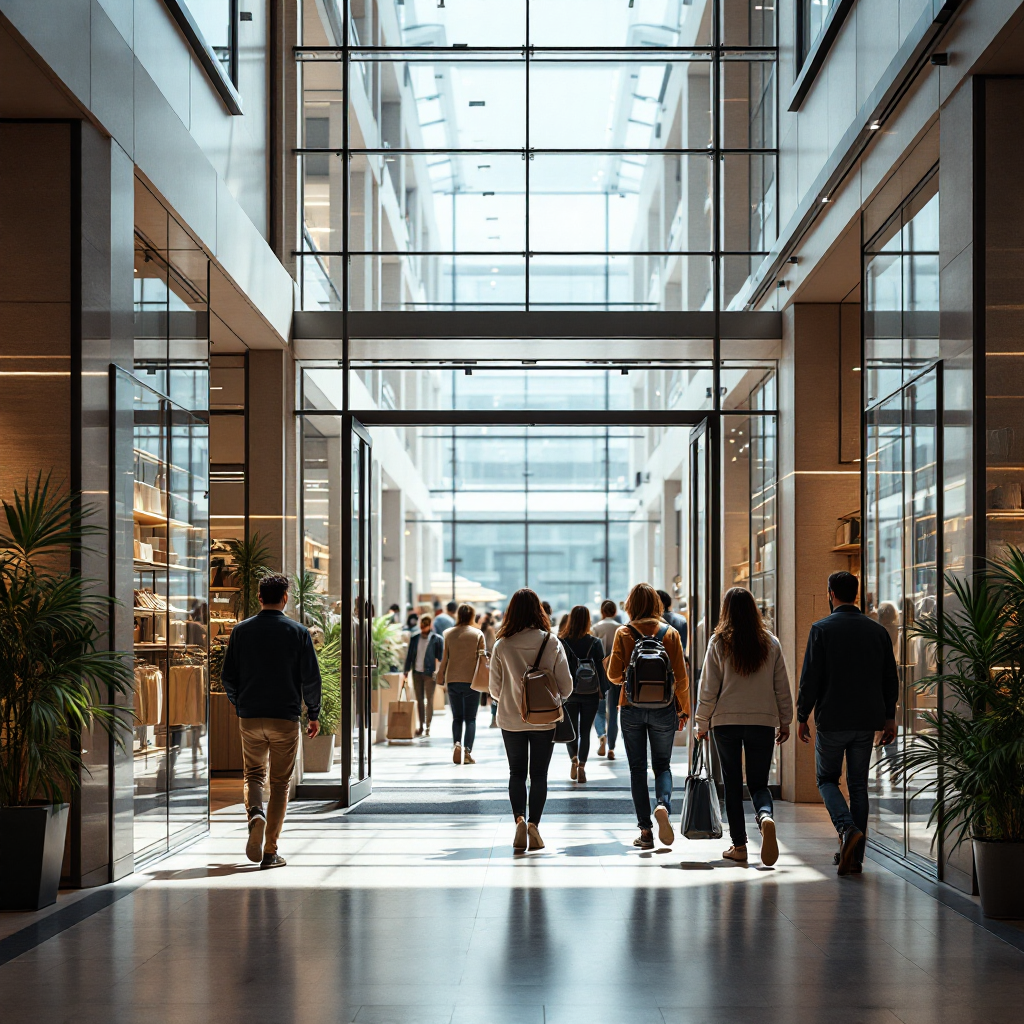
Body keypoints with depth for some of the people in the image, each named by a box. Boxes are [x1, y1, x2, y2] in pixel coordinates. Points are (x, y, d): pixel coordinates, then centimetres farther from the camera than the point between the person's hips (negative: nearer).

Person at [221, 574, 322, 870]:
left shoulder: (241, 630, 2)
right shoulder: (298, 632, -3)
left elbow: (227, 675, 5)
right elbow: (311, 677, -4)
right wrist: (314, 714, 8)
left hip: (249, 718, 2)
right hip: (285, 718, -1)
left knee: (253, 774, 16)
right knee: (280, 783, 7)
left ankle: (255, 813, -16)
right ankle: (270, 852, 4)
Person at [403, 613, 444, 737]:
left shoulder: (436, 639, -3)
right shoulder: (415, 639, 9)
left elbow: (440, 656, -3)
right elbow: (409, 655, 11)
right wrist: (406, 670, 4)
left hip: (429, 673, -4)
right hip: (417, 672, 4)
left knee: (429, 699, 0)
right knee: (419, 700, 8)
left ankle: (428, 726, 3)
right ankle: (421, 726, 14)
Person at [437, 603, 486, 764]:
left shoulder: (448, 633, 3)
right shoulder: (478, 634, -1)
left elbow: (444, 658, 5)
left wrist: (441, 676, 13)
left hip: (452, 680, 2)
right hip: (471, 680, -2)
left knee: (457, 717, 10)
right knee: (470, 718, 3)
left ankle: (457, 743, -13)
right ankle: (467, 751, -10)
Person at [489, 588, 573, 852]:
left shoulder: (502, 645, -10)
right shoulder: (552, 643, -9)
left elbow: (494, 689, -2)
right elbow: (566, 686, -4)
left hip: (511, 720, 0)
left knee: (517, 773, 12)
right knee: (539, 774, 10)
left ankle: (519, 818, -8)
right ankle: (534, 823, 0)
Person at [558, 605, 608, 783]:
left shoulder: (561, 642, -8)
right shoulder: (594, 643, -6)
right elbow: (601, 667, -3)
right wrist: (602, 691, 5)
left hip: (568, 693, 0)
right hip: (590, 694, 0)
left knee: (571, 728, 16)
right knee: (585, 731, 8)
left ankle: (574, 758, -1)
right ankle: (582, 766, 1)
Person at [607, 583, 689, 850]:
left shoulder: (624, 634, -5)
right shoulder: (670, 633, -2)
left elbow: (614, 674, -5)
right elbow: (681, 676, -1)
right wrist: (684, 708, 10)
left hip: (632, 708, -1)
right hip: (663, 708, 1)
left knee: (637, 768, 7)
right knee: (662, 765, 13)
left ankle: (645, 830, 4)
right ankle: (663, 805, -17)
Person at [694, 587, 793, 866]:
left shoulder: (719, 642, -5)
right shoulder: (771, 643, 0)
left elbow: (708, 688, -3)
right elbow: (782, 688, 5)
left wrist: (702, 723, 7)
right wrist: (785, 722, 15)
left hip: (726, 721, -1)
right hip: (763, 721, 1)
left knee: (732, 784, 9)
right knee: (758, 783, 9)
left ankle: (739, 845, 9)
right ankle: (766, 816, -23)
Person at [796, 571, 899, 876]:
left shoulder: (822, 629, -8)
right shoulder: (878, 630, 5)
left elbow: (810, 678, -9)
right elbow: (890, 679, 8)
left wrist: (802, 717, 0)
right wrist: (889, 718, 15)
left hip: (832, 720, -4)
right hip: (867, 722, 4)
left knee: (826, 778, 12)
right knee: (858, 785, 10)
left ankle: (847, 828, -14)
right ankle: (855, 858, 10)